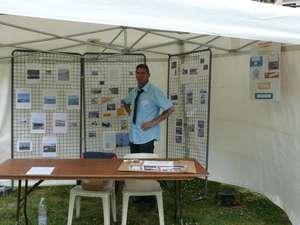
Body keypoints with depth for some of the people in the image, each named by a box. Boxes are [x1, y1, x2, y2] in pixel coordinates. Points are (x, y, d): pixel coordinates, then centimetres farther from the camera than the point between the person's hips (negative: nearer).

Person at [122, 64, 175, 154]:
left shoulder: (154, 91, -13)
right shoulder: (133, 92, 7)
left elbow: (170, 109, -16)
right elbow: (125, 102, 28)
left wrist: (153, 122, -17)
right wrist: (130, 113, 10)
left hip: (147, 137, -6)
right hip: (133, 136, 6)